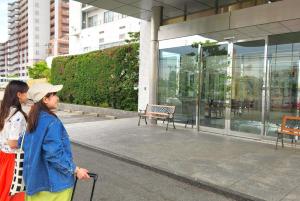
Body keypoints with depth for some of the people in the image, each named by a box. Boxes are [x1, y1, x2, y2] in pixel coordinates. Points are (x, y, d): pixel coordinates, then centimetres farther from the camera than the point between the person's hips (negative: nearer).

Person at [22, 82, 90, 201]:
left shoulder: (34, 119, 3)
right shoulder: (51, 122, -24)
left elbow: (26, 146, 13)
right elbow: (55, 154, -26)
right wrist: (76, 170, -17)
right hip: (53, 181, -8)